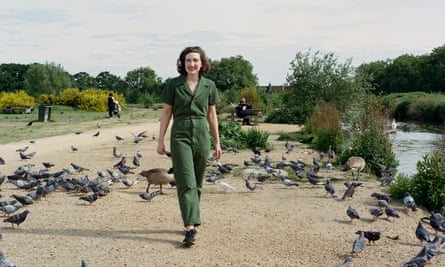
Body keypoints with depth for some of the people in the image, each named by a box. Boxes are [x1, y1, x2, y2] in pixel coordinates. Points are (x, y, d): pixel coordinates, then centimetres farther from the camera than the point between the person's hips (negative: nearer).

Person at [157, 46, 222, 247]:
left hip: (202, 134, 3)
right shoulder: (173, 84, 0)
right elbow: (166, 113, 3)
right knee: (186, 182, -9)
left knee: (197, 183, 9)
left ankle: (191, 221, 25)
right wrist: (160, 140, 1)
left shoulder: (209, 86, 5)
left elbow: (212, 115, 11)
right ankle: (190, 227, -12)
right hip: (180, 134, -3)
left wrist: (217, 142, 11)